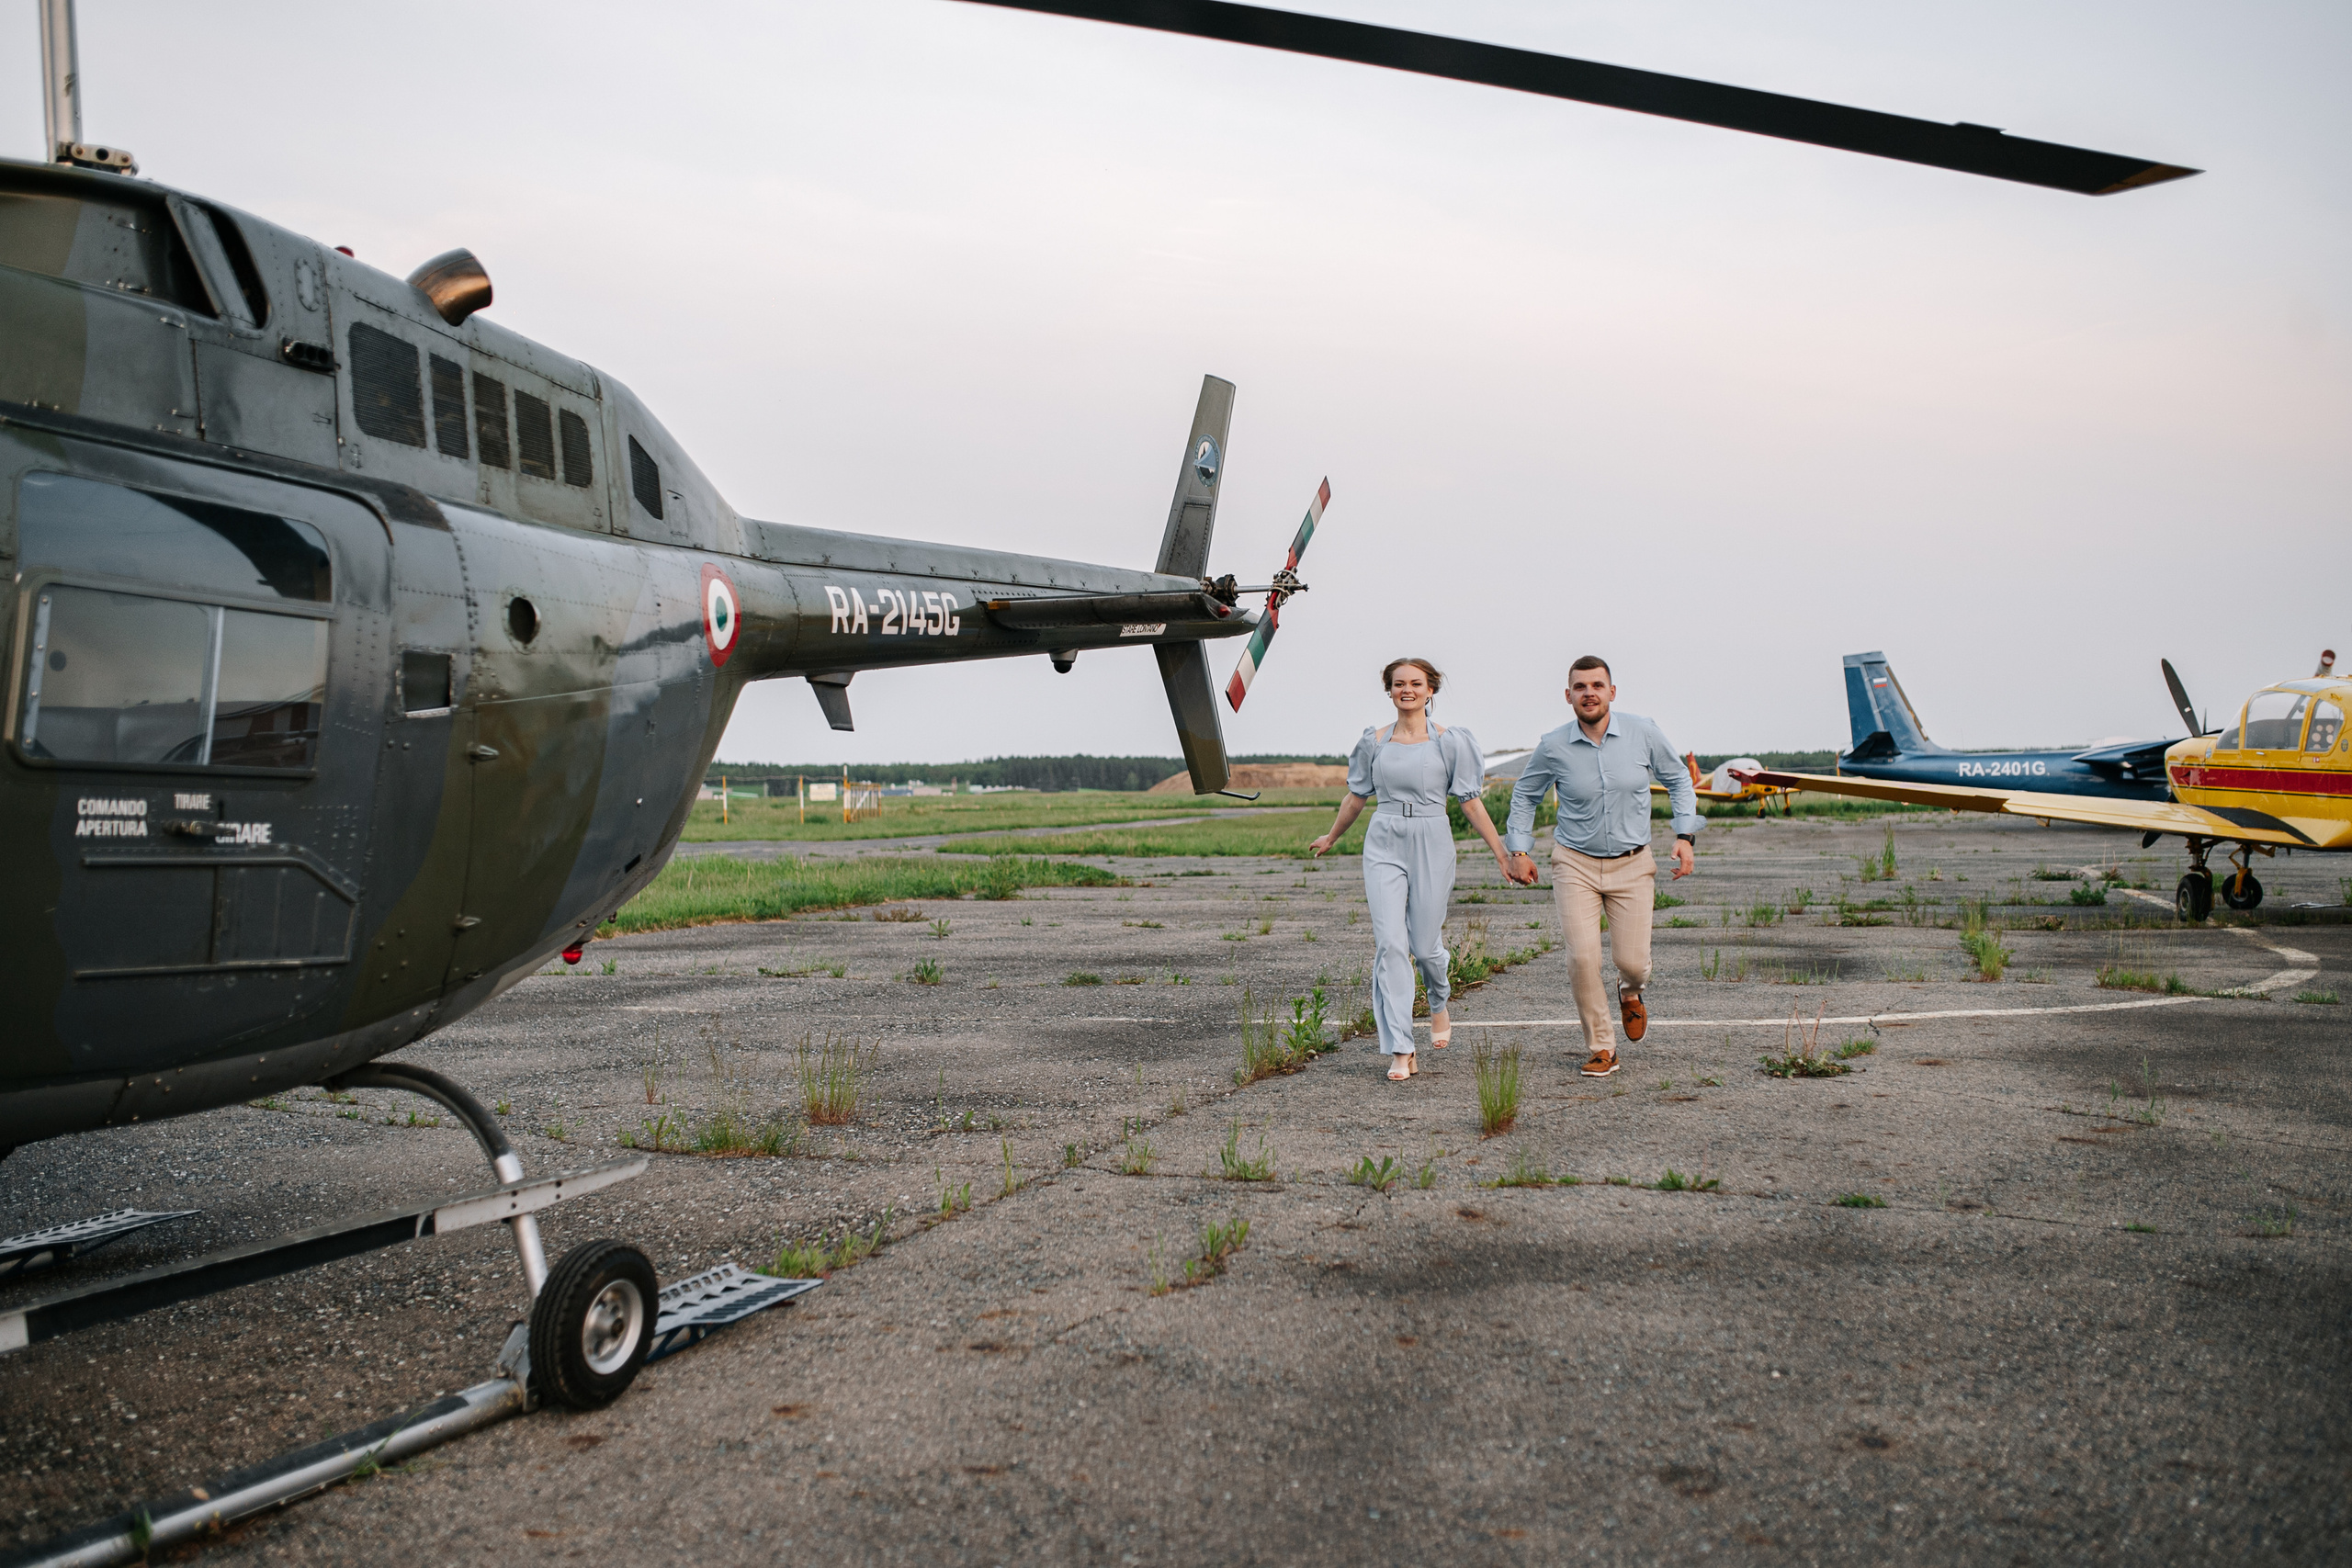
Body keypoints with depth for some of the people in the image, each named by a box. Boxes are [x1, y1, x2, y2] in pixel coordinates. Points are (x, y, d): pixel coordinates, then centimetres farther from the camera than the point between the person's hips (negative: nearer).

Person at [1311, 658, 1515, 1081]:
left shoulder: (1448, 741, 1)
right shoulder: (1375, 740, 7)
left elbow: (1471, 802, 3)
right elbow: (1356, 796, 20)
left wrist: (1502, 854, 1)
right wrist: (1332, 837, 30)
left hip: (1431, 846, -1)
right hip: (1384, 845, 1)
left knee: (1425, 945, 2)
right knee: (1389, 944, -9)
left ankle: (1439, 1005, 39)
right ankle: (1400, 1051, -7)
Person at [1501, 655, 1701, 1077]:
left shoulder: (1642, 733, -7)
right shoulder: (1553, 747, -8)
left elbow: (1678, 780, 9)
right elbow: (1524, 794, 11)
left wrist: (1685, 835, -1)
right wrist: (1519, 850, 5)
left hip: (1632, 864, 1)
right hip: (1575, 864, -1)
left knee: (1632, 960, -2)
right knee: (1582, 956, -14)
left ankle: (1630, 992, 38)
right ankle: (1601, 1048, 4)